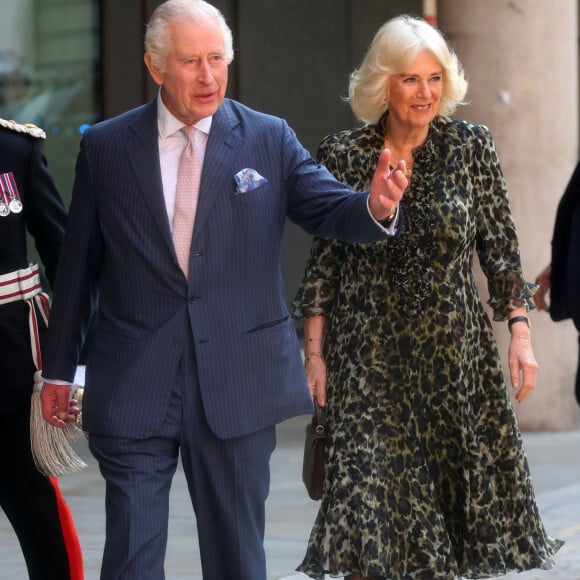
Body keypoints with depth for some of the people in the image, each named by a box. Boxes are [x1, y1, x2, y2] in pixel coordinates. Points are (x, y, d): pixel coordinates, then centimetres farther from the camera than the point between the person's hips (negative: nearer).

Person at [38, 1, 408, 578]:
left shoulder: (269, 140, 3)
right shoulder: (105, 147, 3)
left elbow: (329, 209, -4)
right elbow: (78, 264, 7)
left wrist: (375, 206, -28)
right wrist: (58, 368, 10)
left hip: (238, 383, 1)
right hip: (133, 384, -1)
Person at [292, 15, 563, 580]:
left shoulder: (471, 147, 1)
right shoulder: (342, 155, 0)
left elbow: (501, 250, 4)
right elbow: (323, 263, 4)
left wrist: (521, 335, -3)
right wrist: (313, 352, 0)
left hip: (456, 353, 1)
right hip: (370, 358, -1)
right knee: (369, 494, -7)